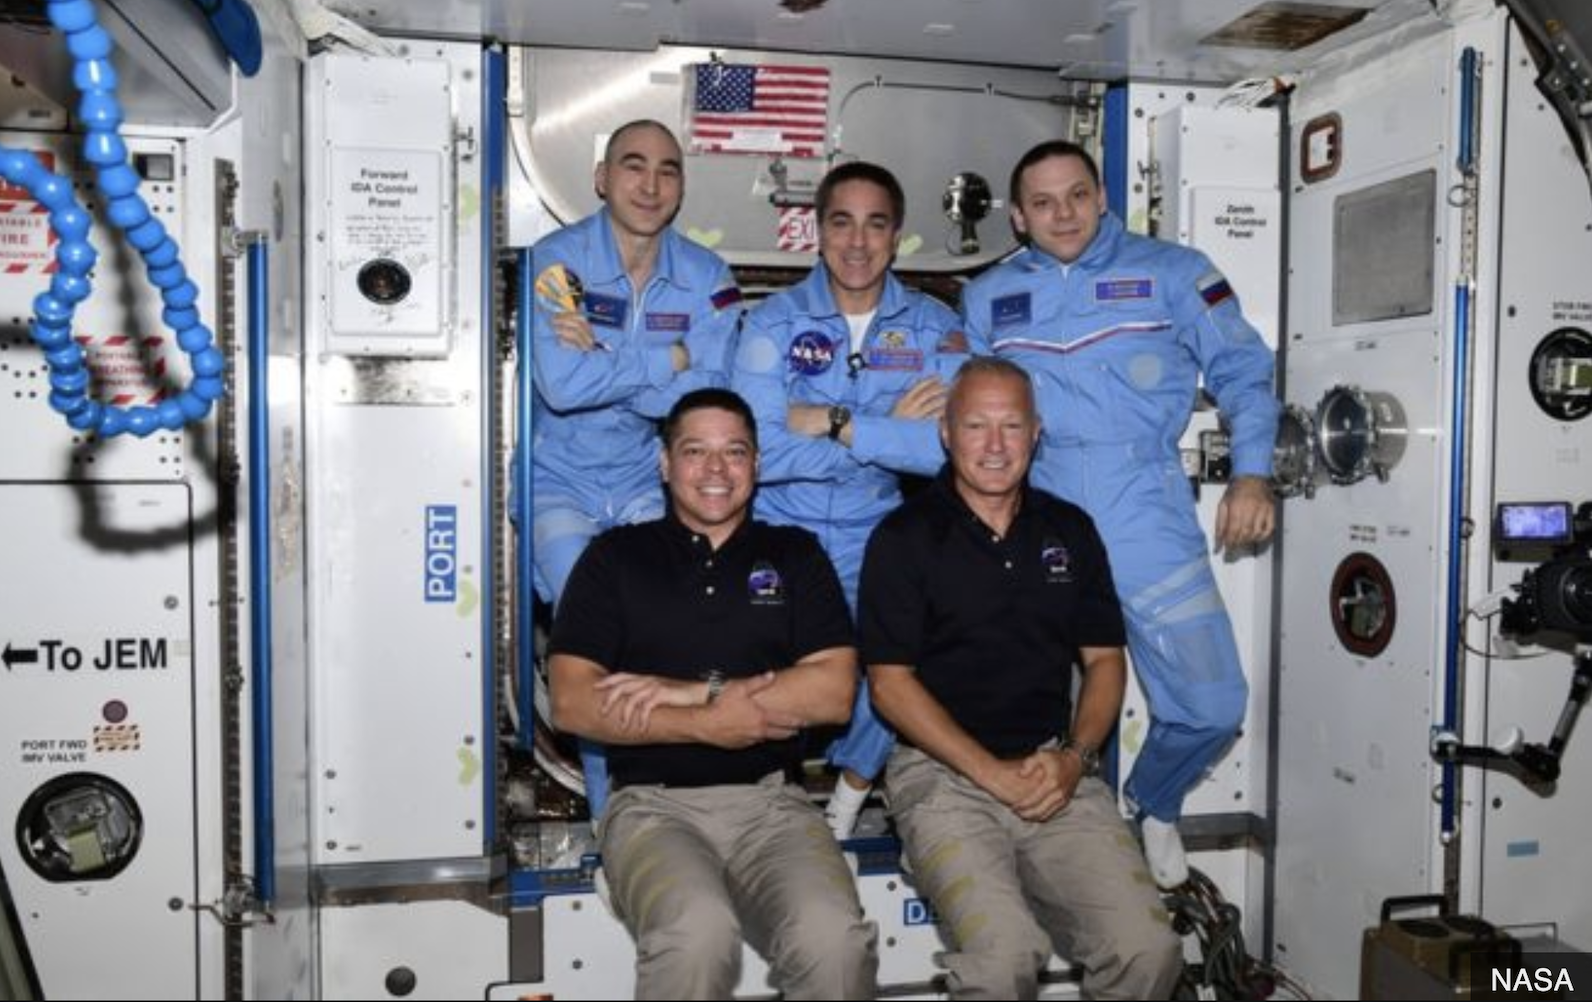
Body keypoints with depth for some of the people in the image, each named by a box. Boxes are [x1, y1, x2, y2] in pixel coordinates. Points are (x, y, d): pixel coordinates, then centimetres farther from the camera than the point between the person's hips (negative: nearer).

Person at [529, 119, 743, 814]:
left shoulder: (706, 276, 0)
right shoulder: (558, 259, -9)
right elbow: (562, 385, -24)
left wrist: (604, 359, -20)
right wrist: (670, 358, -16)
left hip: (650, 483, 3)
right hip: (562, 481, -2)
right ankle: (613, 811, -2)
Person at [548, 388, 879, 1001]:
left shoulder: (795, 555, 13)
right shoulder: (617, 556, 10)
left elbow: (834, 693, 0)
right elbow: (571, 704, 0)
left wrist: (686, 691, -7)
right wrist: (706, 724, -9)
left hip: (772, 803, 1)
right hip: (653, 806, -1)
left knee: (835, 938, -28)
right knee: (698, 931, -33)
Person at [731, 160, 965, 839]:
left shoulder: (934, 328, 3)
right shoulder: (773, 322, 0)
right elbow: (759, 451, -15)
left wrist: (833, 422, -17)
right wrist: (890, 432, -15)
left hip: (878, 536, 1)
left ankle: (854, 784, 8)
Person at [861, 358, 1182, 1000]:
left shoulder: (1071, 530, 13)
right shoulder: (904, 537, 0)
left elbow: (1105, 660, 14)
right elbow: (890, 682, -4)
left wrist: (1074, 758, -5)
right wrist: (993, 772, -11)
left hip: (1059, 773, 4)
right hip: (942, 773, -3)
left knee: (1148, 947, -16)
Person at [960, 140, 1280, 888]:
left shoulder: (1172, 273, 5)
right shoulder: (988, 299, 13)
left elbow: (1243, 371, 5)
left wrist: (1252, 472, -6)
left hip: (1148, 524, -1)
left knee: (1210, 706, -1)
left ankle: (1151, 806, 31)